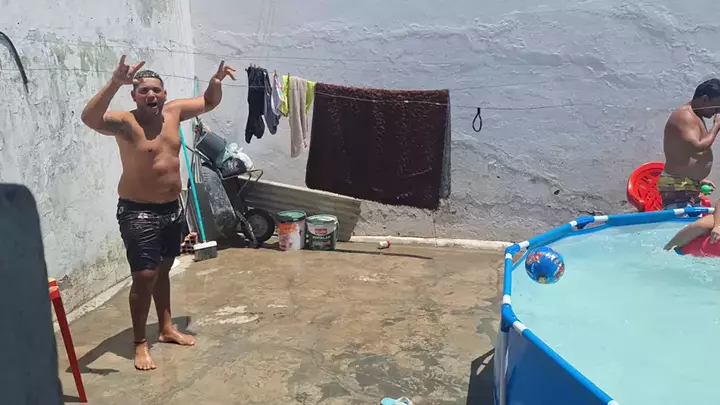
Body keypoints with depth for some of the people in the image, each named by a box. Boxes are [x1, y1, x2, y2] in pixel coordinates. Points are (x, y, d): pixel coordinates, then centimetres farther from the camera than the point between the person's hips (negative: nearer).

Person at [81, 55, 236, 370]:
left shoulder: (173, 112, 2)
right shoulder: (125, 122, -16)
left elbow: (209, 102, 16)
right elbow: (89, 118, -37)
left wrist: (217, 80, -5)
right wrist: (115, 83, -49)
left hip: (172, 208, 7)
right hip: (138, 212, -6)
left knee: (163, 270, 19)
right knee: (144, 276, -7)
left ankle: (166, 328, 35)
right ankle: (140, 344, 9)